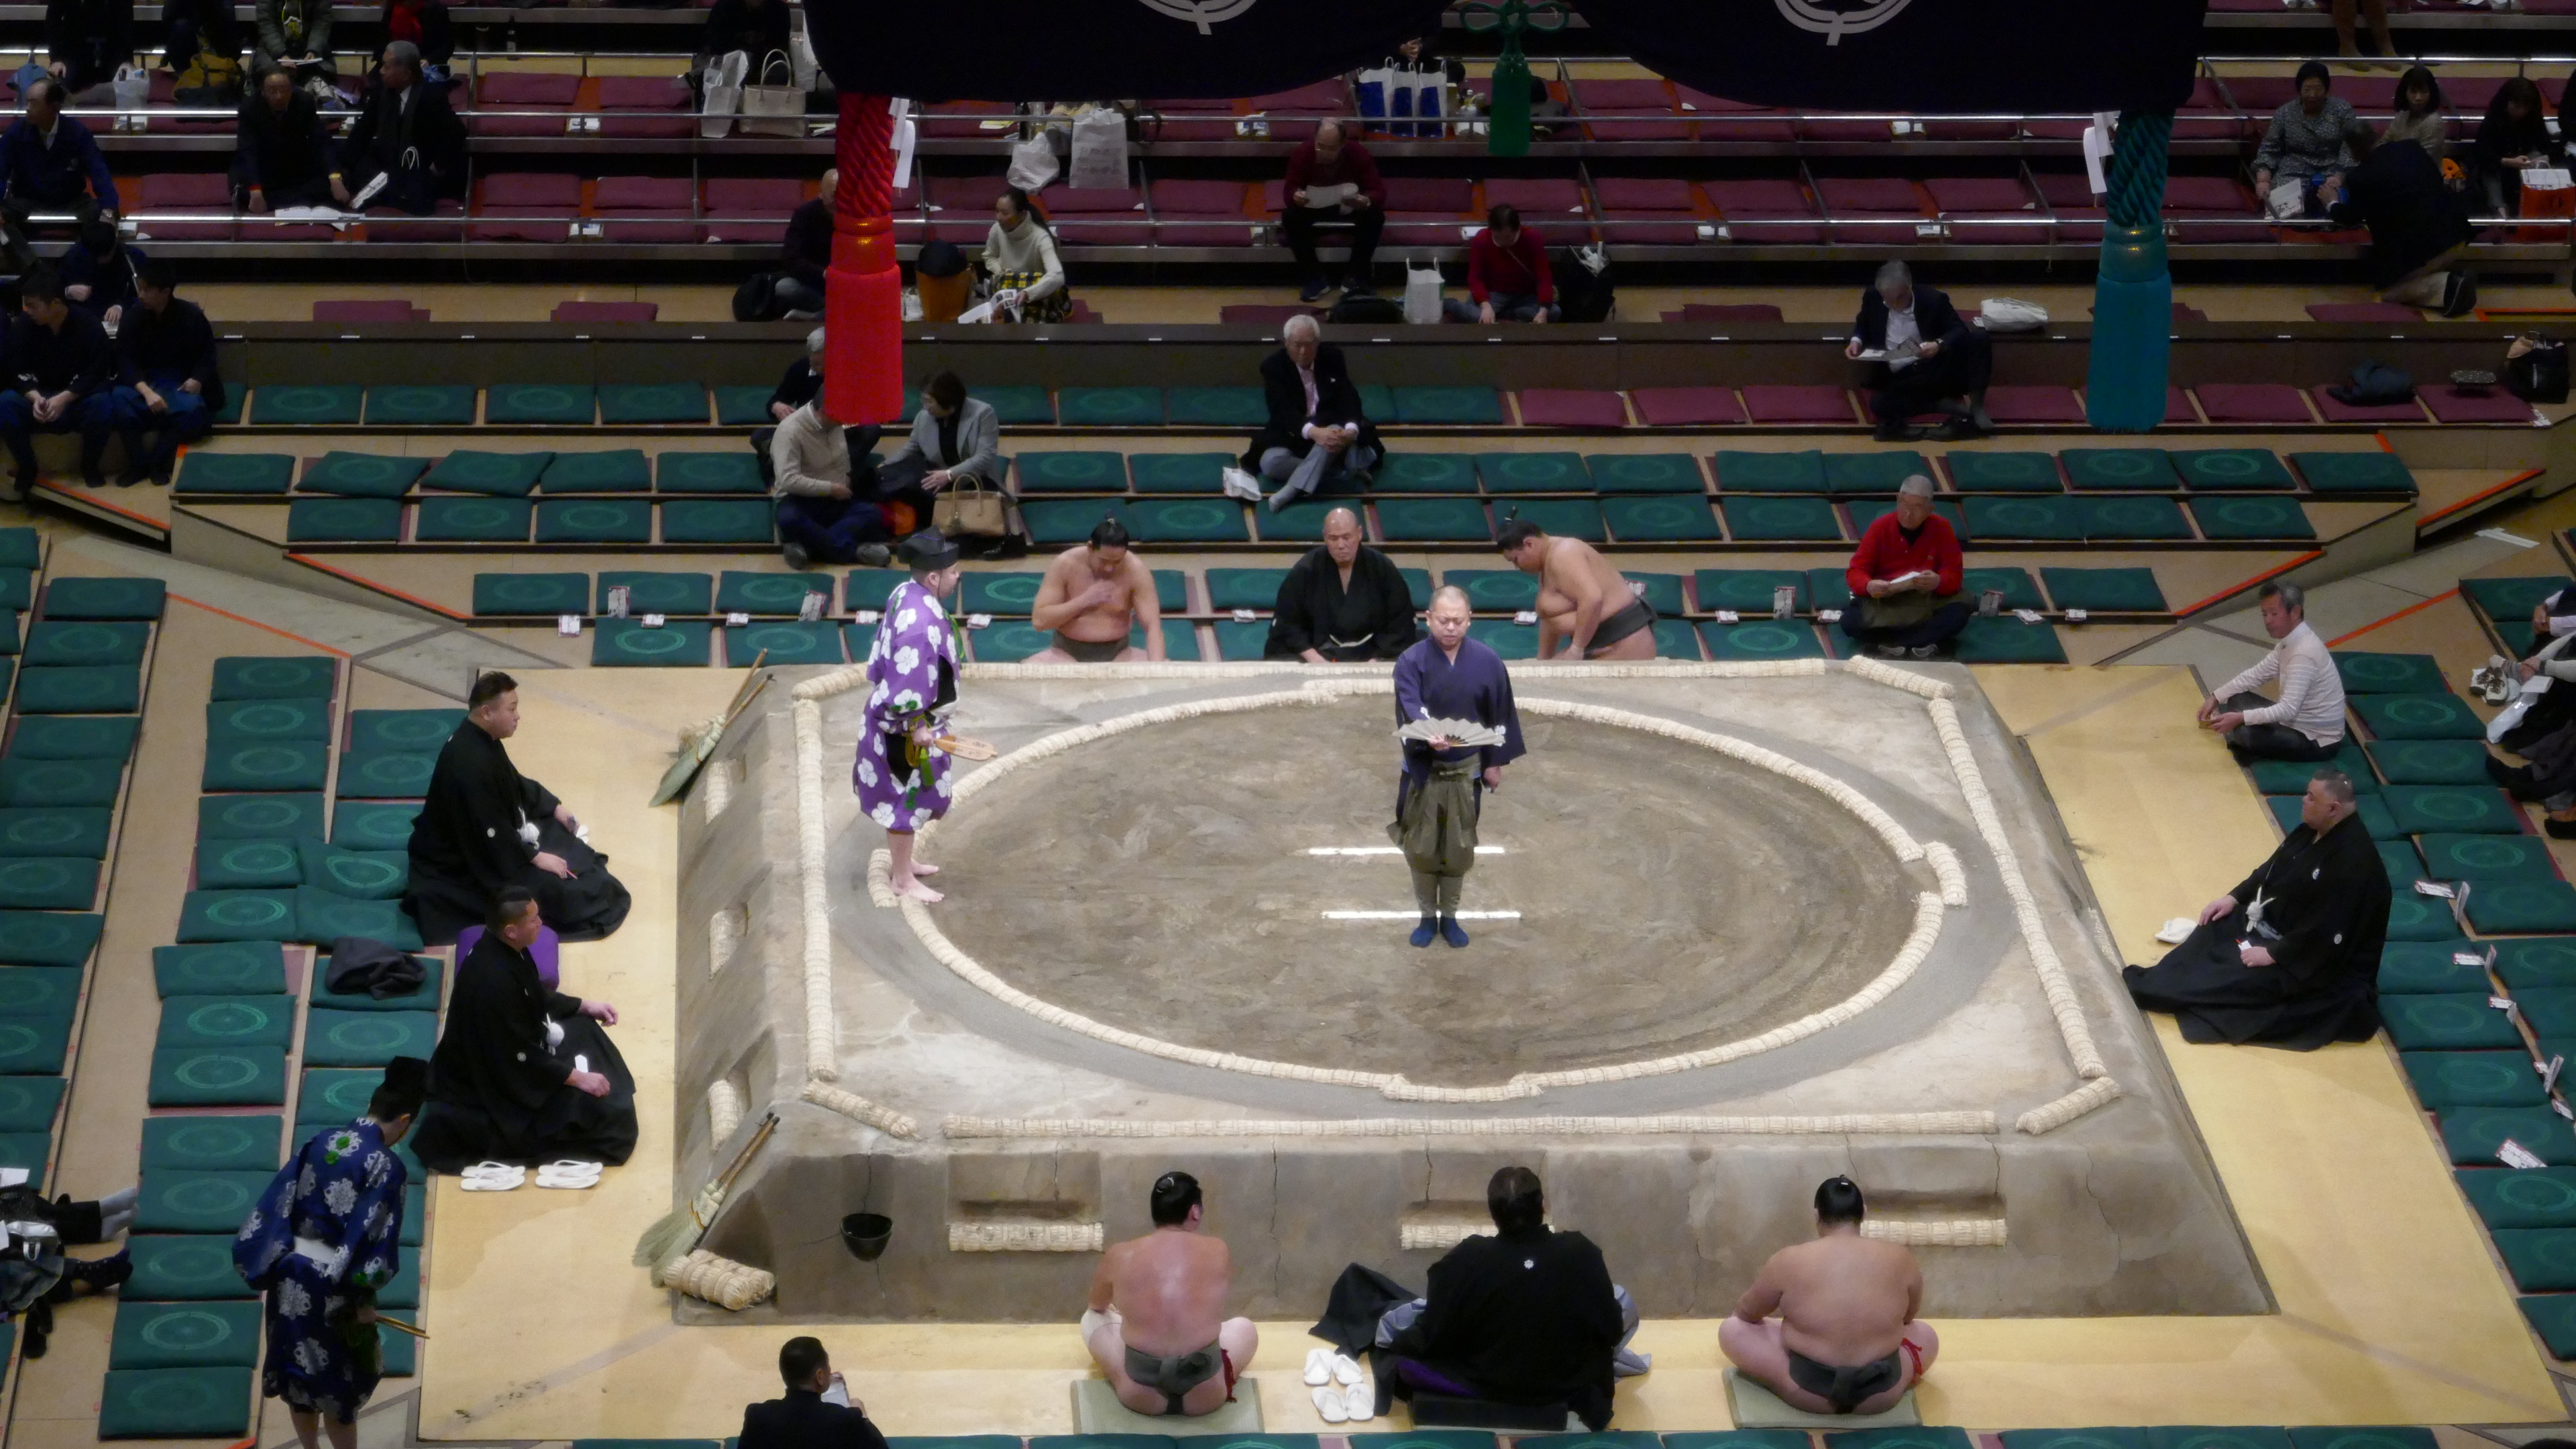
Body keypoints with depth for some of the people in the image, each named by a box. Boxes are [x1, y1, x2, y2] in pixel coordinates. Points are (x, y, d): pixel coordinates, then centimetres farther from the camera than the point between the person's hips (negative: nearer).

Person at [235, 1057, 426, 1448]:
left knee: (299, 1371, 19)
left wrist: (268, 1268, 11)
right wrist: (364, 1300, -7)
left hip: (290, 1272, 6)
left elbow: (279, 1204, 5)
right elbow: (375, 1239, -16)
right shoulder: (386, 1166, -16)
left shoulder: (321, 1141, 3)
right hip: (333, 1283, -6)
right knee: (340, 1383, 9)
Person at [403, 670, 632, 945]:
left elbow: (514, 783, 15)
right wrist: (534, 857, -21)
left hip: (483, 840, 11)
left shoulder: (479, 737, -4)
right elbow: (490, 834, -30)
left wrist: (553, 806, 11)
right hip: (463, 865, -11)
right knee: (553, 890, -17)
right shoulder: (470, 765, -35)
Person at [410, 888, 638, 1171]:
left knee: (583, 1030, 20)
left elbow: (536, 995, 13)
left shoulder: (500, 947, -8)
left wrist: (584, 1007, 11)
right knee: (593, 1111, -11)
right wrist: (576, 1078, -21)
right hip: (489, 1081, -10)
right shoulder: (493, 980, -35)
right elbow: (520, 1057, -28)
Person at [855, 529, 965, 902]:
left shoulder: (905, 593, -5)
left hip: (892, 715, 9)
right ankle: (903, 880, 22)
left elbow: (884, 659, 9)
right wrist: (916, 728, -19)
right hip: (908, 726, -9)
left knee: (903, 797, 25)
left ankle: (903, 861, 42)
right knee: (908, 800, 7)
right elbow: (908, 688, -29)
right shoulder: (921, 625, -34)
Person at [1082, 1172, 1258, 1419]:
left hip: (1140, 1396, 0)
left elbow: (1097, 1305, 22)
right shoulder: (1218, 1251, -1)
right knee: (1244, 1327, 30)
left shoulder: (1119, 1256, -1)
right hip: (1206, 1397, 0)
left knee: (1092, 1318, 26)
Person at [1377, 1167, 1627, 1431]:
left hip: (1481, 1386, 0)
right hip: (1567, 1385, 0)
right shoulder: (1581, 1253, -21)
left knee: (1394, 1323, 18)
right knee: (1624, 1301, 21)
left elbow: (1431, 1336, -13)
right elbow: (1611, 1330, -8)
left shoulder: (1464, 1260, -23)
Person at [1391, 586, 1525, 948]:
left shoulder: (1488, 662, -5)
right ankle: (1428, 917, 22)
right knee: (1421, 847, 6)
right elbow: (1410, 709, -25)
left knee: (1459, 848, 8)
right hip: (1423, 770, -1)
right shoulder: (1411, 661, -11)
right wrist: (1429, 737, -44)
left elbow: (1499, 715, 3)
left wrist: (1496, 762, 3)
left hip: (1466, 770, 1)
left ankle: (1450, 916, 24)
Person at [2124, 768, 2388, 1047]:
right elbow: (2273, 869, 13)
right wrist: (2234, 897, 2)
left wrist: (2273, 954, -26)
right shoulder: (2314, 830, -2)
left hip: (2322, 961, -10)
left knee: (2246, 976, -22)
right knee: (2217, 927, 1)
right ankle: (2153, 983, -8)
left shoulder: (2353, 863, -32)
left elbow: (2326, 935, -31)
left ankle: (2146, 990, -19)